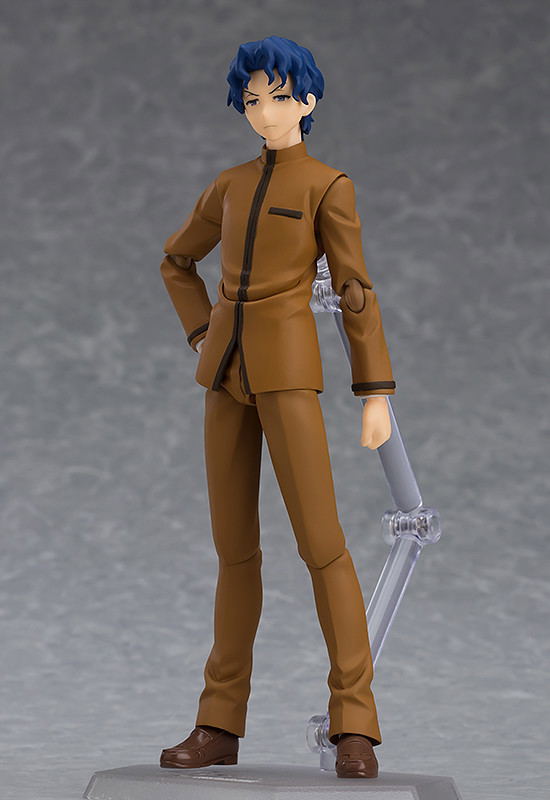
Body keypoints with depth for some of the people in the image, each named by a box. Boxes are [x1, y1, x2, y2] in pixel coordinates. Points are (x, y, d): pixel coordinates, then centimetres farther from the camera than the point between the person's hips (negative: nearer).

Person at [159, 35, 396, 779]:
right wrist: (203, 337, 13)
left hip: (287, 371, -5)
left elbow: (356, 293, -5)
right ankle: (221, 725, 8)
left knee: (320, 541, -12)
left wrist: (377, 396, -9)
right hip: (228, 374, 5)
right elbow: (177, 260, 29)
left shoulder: (330, 187, -1)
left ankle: (355, 728, -9)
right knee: (235, 546, 5)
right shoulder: (231, 185, 16)